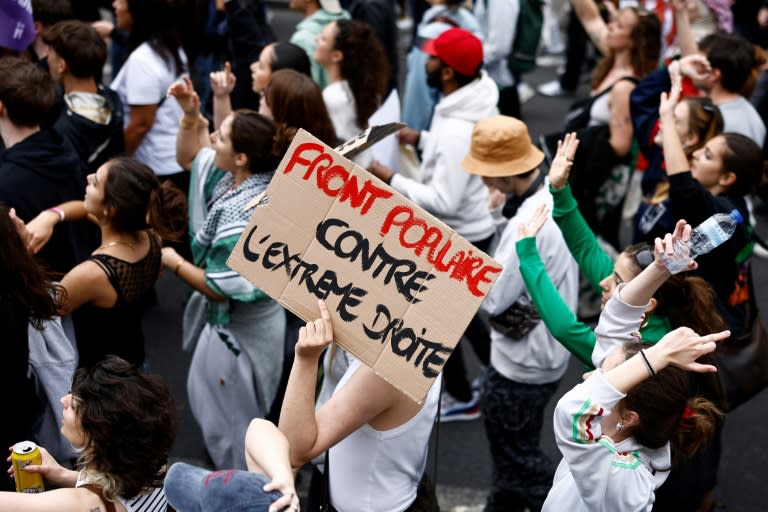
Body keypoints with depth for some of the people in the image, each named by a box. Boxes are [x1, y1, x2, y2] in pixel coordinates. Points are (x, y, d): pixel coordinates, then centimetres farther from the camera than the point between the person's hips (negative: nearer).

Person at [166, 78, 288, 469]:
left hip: (239, 329, -10)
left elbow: (221, 288, -28)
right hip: (233, 318, 10)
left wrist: (173, 262, -14)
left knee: (227, 422, 11)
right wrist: (191, 116, -8)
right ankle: (238, 476, 49)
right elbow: (189, 158, 9)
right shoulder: (242, 176, -10)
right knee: (204, 397, 30)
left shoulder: (244, 220, -37)